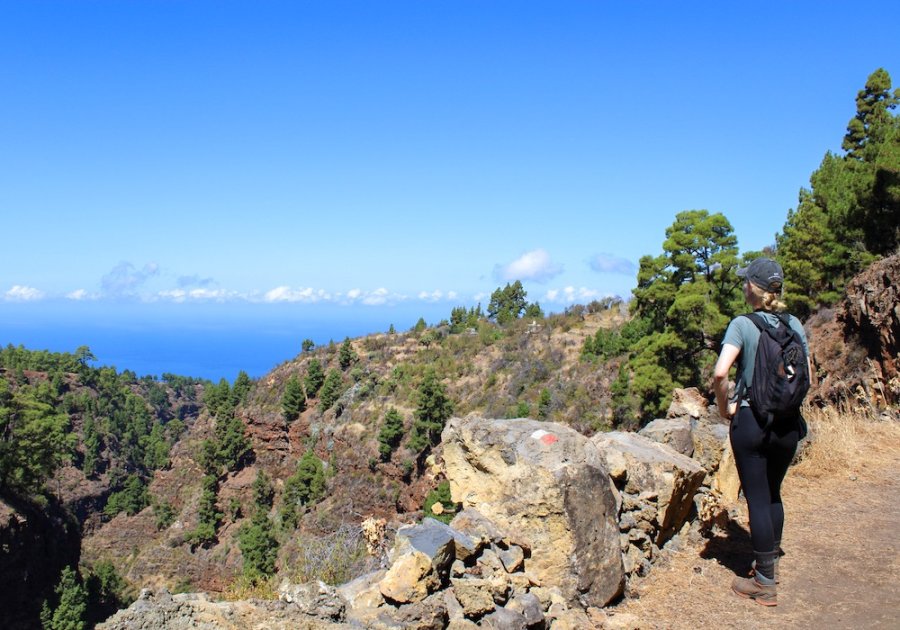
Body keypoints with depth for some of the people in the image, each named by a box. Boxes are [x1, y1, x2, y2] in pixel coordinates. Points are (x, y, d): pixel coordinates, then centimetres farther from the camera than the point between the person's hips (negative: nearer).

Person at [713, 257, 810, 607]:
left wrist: (724, 406, -7)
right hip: (788, 423, 5)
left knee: (757, 498, 3)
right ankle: (770, 558, 34)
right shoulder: (794, 324, 2)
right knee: (773, 494, 21)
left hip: (751, 421, -5)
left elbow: (720, 372, -23)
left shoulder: (743, 324, -11)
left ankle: (764, 583, 10)